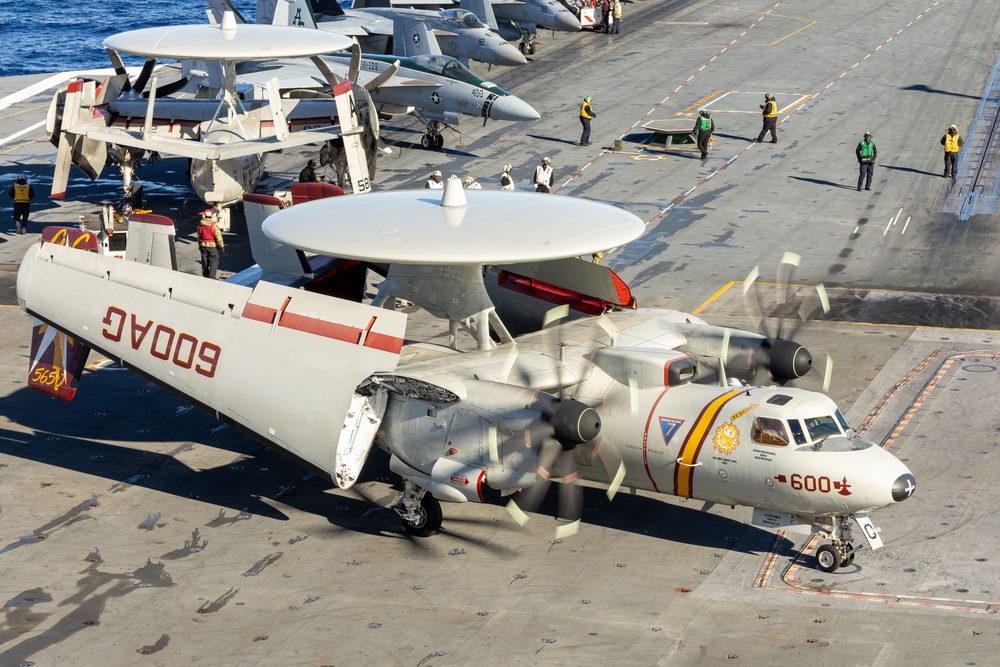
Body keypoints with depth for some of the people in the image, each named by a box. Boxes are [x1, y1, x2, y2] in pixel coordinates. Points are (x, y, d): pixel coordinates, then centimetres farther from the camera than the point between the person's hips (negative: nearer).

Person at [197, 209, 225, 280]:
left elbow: (199, 236, 11)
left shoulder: (200, 225, 0)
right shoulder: (213, 225, -17)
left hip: (203, 245, 5)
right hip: (212, 246, -5)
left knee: (205, 262, 14)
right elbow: (218, 236, -15)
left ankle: (205, 276, 21)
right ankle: (211, 277, -6)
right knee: (213, 261, 2)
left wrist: (199, 245, 23)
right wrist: (221, 246, -7)